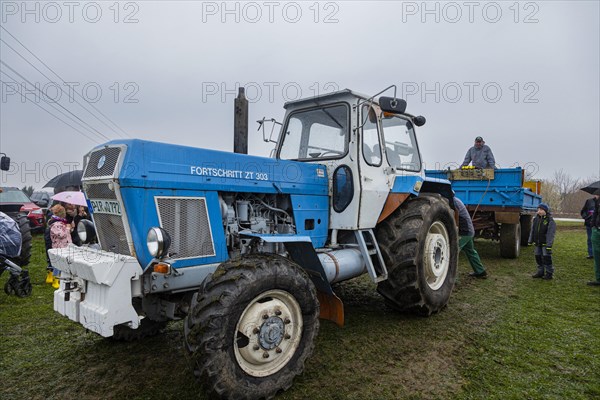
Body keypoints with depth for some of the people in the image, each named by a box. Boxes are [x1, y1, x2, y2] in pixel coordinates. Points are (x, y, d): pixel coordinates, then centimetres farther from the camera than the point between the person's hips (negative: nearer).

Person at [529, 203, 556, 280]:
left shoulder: (550, 221, -12)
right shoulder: (536, 219, 6)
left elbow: (550, 234, -16)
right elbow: (532, 231, 12)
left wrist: (549, 245, -20)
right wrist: (530, 241, 10)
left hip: (545, 243, -6)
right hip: (537, 243, 6)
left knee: (546, 258, -3)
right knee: (538, 258, 11)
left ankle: (549, 273, 8)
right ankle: (540, 272, 23)